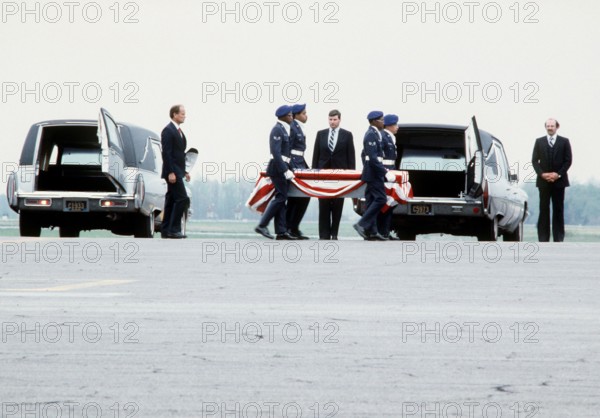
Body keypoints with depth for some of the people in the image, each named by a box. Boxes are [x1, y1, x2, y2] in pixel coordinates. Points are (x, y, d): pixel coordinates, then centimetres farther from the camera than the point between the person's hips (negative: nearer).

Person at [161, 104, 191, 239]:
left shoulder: (178, 131, 18)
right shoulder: (168, 131, -12)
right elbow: (166, 153, -17)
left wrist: (184, 171, 19)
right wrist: (171, 172, -22)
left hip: (177, 171, 10)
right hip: (172, 171, -10)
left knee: (171, 200, 10)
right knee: (182, 199, -14)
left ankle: (165, 230, 12)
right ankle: (174, 229, -14)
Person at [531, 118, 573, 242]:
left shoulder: (564, 142, 6)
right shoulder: (539, 142, 10)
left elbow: (568, 160, 1)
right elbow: (534, 160, 5)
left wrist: (558, 174, -10)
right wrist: (542, 174, -10)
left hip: (559, 180, -1)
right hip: (543, 181, 1)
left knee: (558, 209, 1)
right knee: (544, 210, -2)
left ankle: (558, 238, 1)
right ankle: (543, 238, -3)